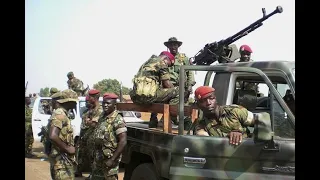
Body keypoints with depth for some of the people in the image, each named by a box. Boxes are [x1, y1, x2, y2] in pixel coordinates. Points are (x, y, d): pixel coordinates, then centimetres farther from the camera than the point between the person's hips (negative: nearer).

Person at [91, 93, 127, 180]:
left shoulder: (117, 120, -17)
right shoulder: (102, 116, 9)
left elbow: (123, 141, -23)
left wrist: (112, 160, -23)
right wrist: (95, 155, 12)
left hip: (109, 158, -8)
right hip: (98, 158, 8)